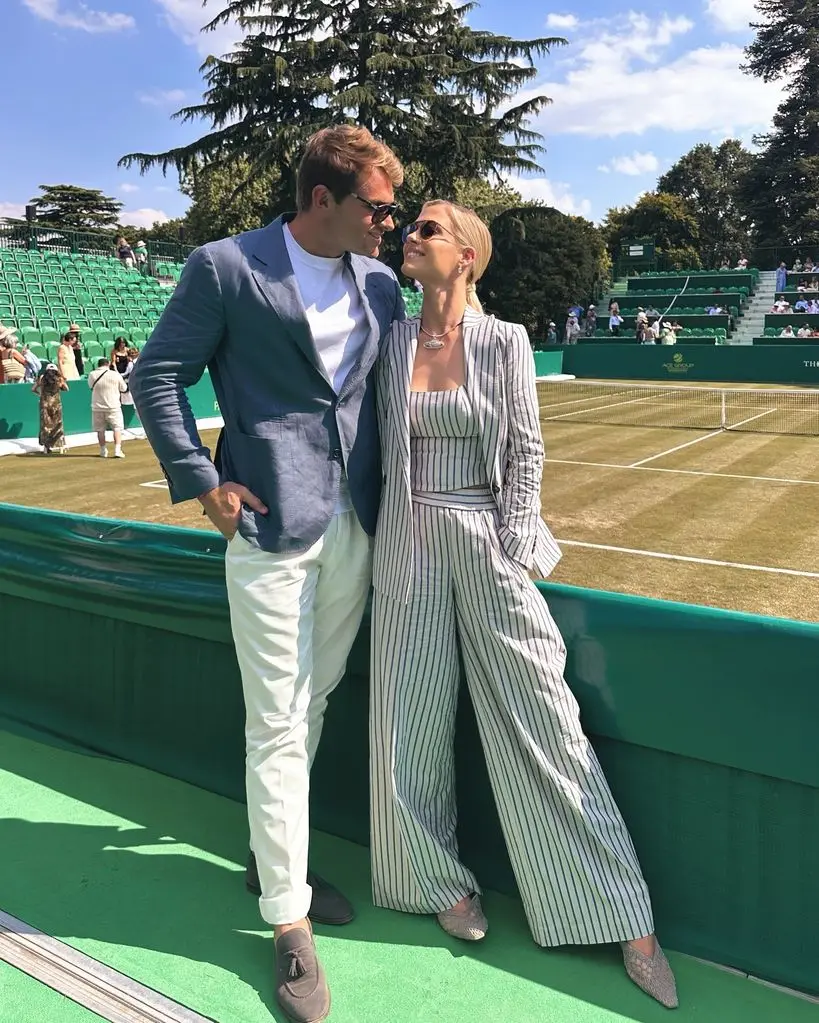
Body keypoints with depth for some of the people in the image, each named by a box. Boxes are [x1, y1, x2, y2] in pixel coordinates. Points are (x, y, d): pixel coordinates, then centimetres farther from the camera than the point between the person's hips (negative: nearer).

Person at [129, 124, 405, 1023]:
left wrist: (393, 484, 10)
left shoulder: (380, 283, 10)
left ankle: (274, 854, 40)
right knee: (278, 726, 0)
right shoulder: (225, 268, -6)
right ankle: (290, 923, 17)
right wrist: (201, 482, -9)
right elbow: (157, 375, -2)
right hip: (271, 527, -6)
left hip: (357, 527, 6)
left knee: (314, 704, 17)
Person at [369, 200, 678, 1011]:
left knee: (542, 727, 1)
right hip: (409, 545, 3)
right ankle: (442, 882, 33)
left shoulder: (505, 341, -3)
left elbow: (527, 451, -1)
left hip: (489, 544, -2)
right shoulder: (390, 340, 4)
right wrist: (380, 543, 6)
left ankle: (624, 920, 16)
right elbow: (375, 447, 8)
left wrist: (512, 548, -6)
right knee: (410, 724, 9)